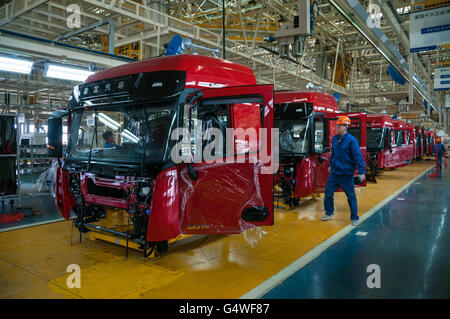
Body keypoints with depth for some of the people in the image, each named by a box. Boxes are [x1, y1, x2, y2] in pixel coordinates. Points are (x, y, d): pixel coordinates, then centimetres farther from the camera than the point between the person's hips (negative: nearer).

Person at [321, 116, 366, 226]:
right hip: (334, 173, 6)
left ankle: (354, 218, 19)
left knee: (351, 197, 4)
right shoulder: (335, 138, 5)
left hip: (346, 174, -5)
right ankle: (329, 213, 29)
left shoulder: (351, 140, -14)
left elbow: (358, 157, -16)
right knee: (328, 193, 9)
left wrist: (361, 172, -21)